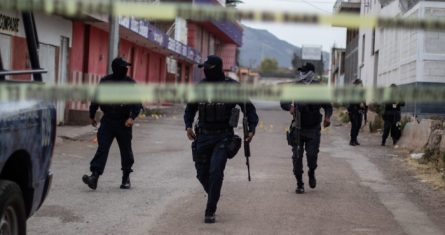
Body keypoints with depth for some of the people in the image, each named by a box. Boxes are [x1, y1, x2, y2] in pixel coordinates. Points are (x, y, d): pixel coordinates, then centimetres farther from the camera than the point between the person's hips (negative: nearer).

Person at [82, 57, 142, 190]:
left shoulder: (130, 83, -2)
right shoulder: (105, 81, 5)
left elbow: (137, 103, -9)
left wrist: (132, 117, -24)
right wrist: (92, 116, 20)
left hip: (124, 123, -1)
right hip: (107, 121, 1)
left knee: (126, 150, 8)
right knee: (102, 148, -9)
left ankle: (126, 177, 24)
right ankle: (94, 176, -15)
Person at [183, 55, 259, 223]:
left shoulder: (232, 86, -4)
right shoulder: (200, 87, 6)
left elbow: (249, 108, 3)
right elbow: (190, 109, 17)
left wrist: (252, 129, -9)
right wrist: (188, 126, -1)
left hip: (223, 137, -4)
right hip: (203, 137, 4)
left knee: (216, 172, -17)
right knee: (202, 174, 8)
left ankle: (210, 212, -9)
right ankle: (213, 197, 38)